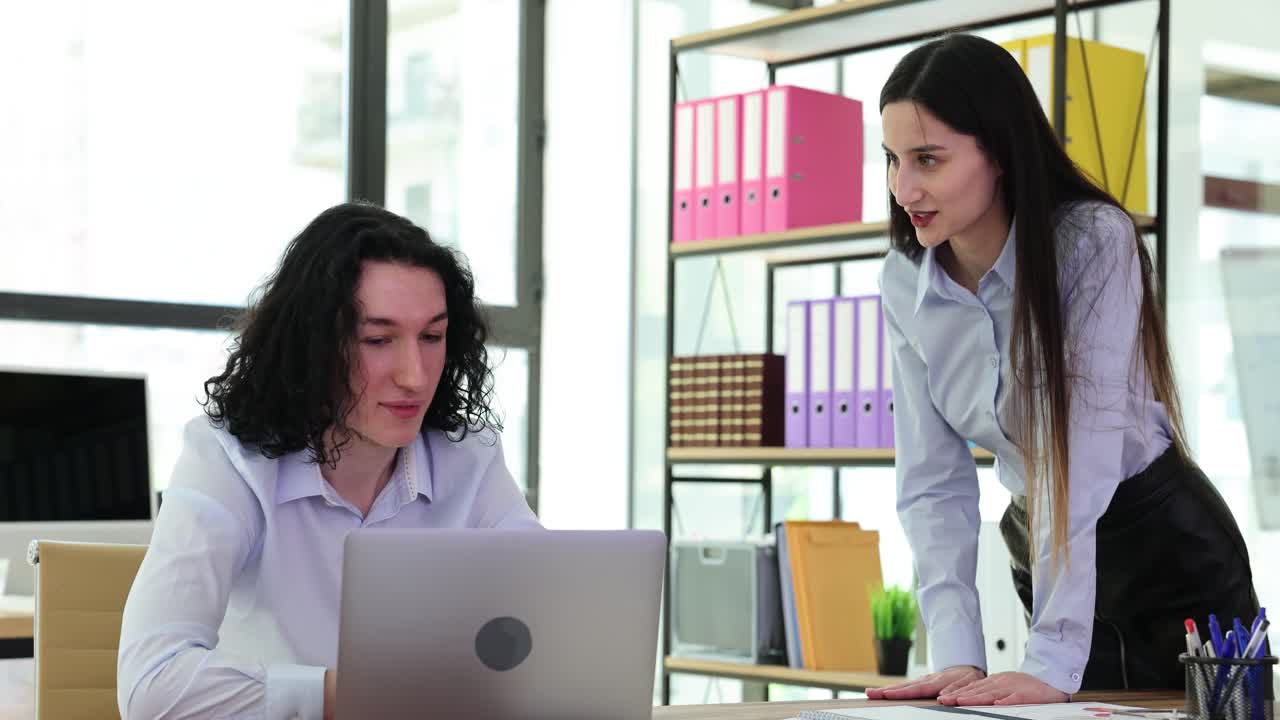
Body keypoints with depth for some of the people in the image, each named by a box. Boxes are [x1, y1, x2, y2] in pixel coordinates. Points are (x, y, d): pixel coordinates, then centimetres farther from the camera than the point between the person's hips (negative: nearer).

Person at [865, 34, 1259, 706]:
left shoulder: (1094, 242, -24)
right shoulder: (904, 284, -9)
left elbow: (1084, 453, -30)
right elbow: (934, 481, -11)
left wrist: (1052, 662, -36)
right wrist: (957, 657, -23)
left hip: (1167, 554, -4)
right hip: (1043, 554, 4)